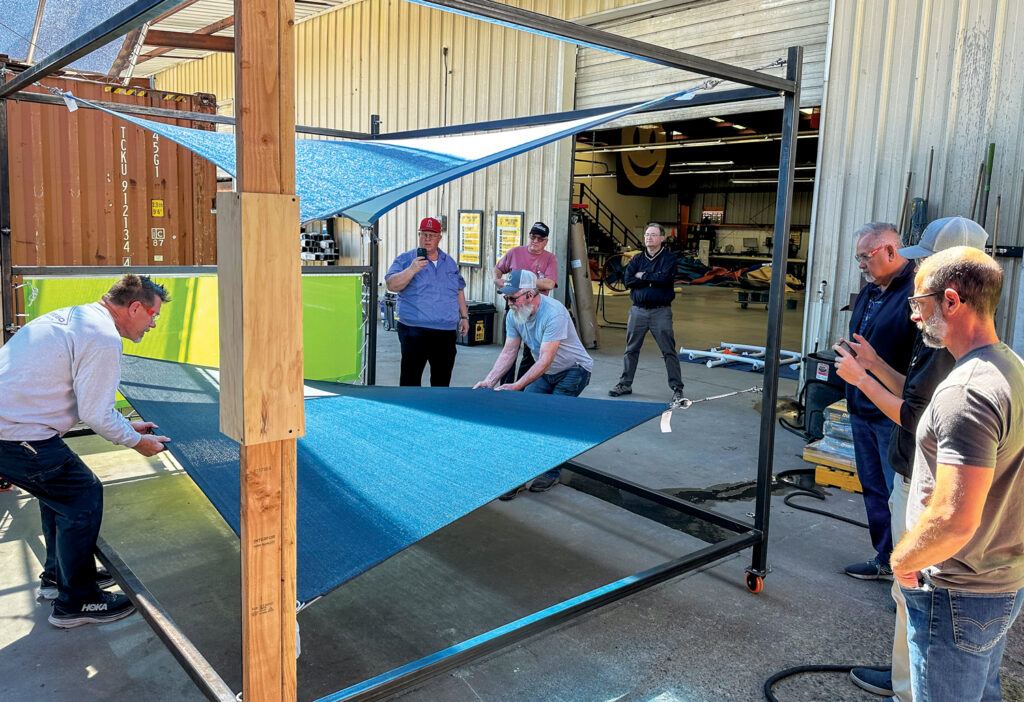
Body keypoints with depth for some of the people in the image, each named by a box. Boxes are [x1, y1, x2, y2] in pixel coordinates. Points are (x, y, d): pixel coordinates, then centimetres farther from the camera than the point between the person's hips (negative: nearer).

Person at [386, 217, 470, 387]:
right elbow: (392, 285, -11)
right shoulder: (405, 259, 2)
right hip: (415, 331, -4)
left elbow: (459, 291, 23)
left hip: (446, 332, 4)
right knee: (411, 376, -5)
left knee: (442, 377, 11)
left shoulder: (449, 262, 16)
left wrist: (464, 317, 17)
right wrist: (412, 270, -23)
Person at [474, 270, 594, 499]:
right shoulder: (514, 315, -9)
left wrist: (516, 386, -42)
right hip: (546, 373, 7)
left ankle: (552, 473, 4)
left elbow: (545, 360, -36)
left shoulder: (554, 313, -32)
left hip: (574, 370, -7)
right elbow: (508, 352, -3)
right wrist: (489, 381, -16)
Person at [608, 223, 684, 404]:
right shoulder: (637, 259, 12)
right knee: (631, 349, 10)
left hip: (661, 311, -4)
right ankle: (625, 384, 22)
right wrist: (653, 279, -10)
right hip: (638, 310, 4)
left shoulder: (669, 258, 1)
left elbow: (664, 277, -18)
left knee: (669, 351, -3)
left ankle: (677, 389, 4)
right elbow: (628, 279, -3)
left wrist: (642, 276, -6)